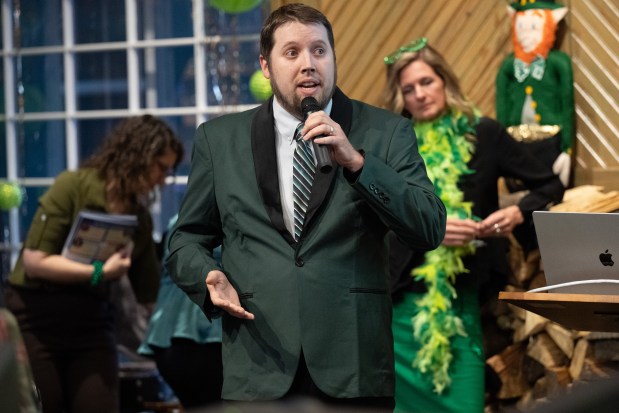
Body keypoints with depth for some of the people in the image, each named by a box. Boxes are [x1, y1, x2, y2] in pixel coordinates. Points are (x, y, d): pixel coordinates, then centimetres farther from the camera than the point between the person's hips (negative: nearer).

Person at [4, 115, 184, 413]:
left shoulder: (140, 218, 7)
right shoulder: (73, 186, -12)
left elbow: (149, 291, 12)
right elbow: (34, 261, -18)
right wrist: (99, 273, -20)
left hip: (91, 324, 5)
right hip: (36, 322, -5)